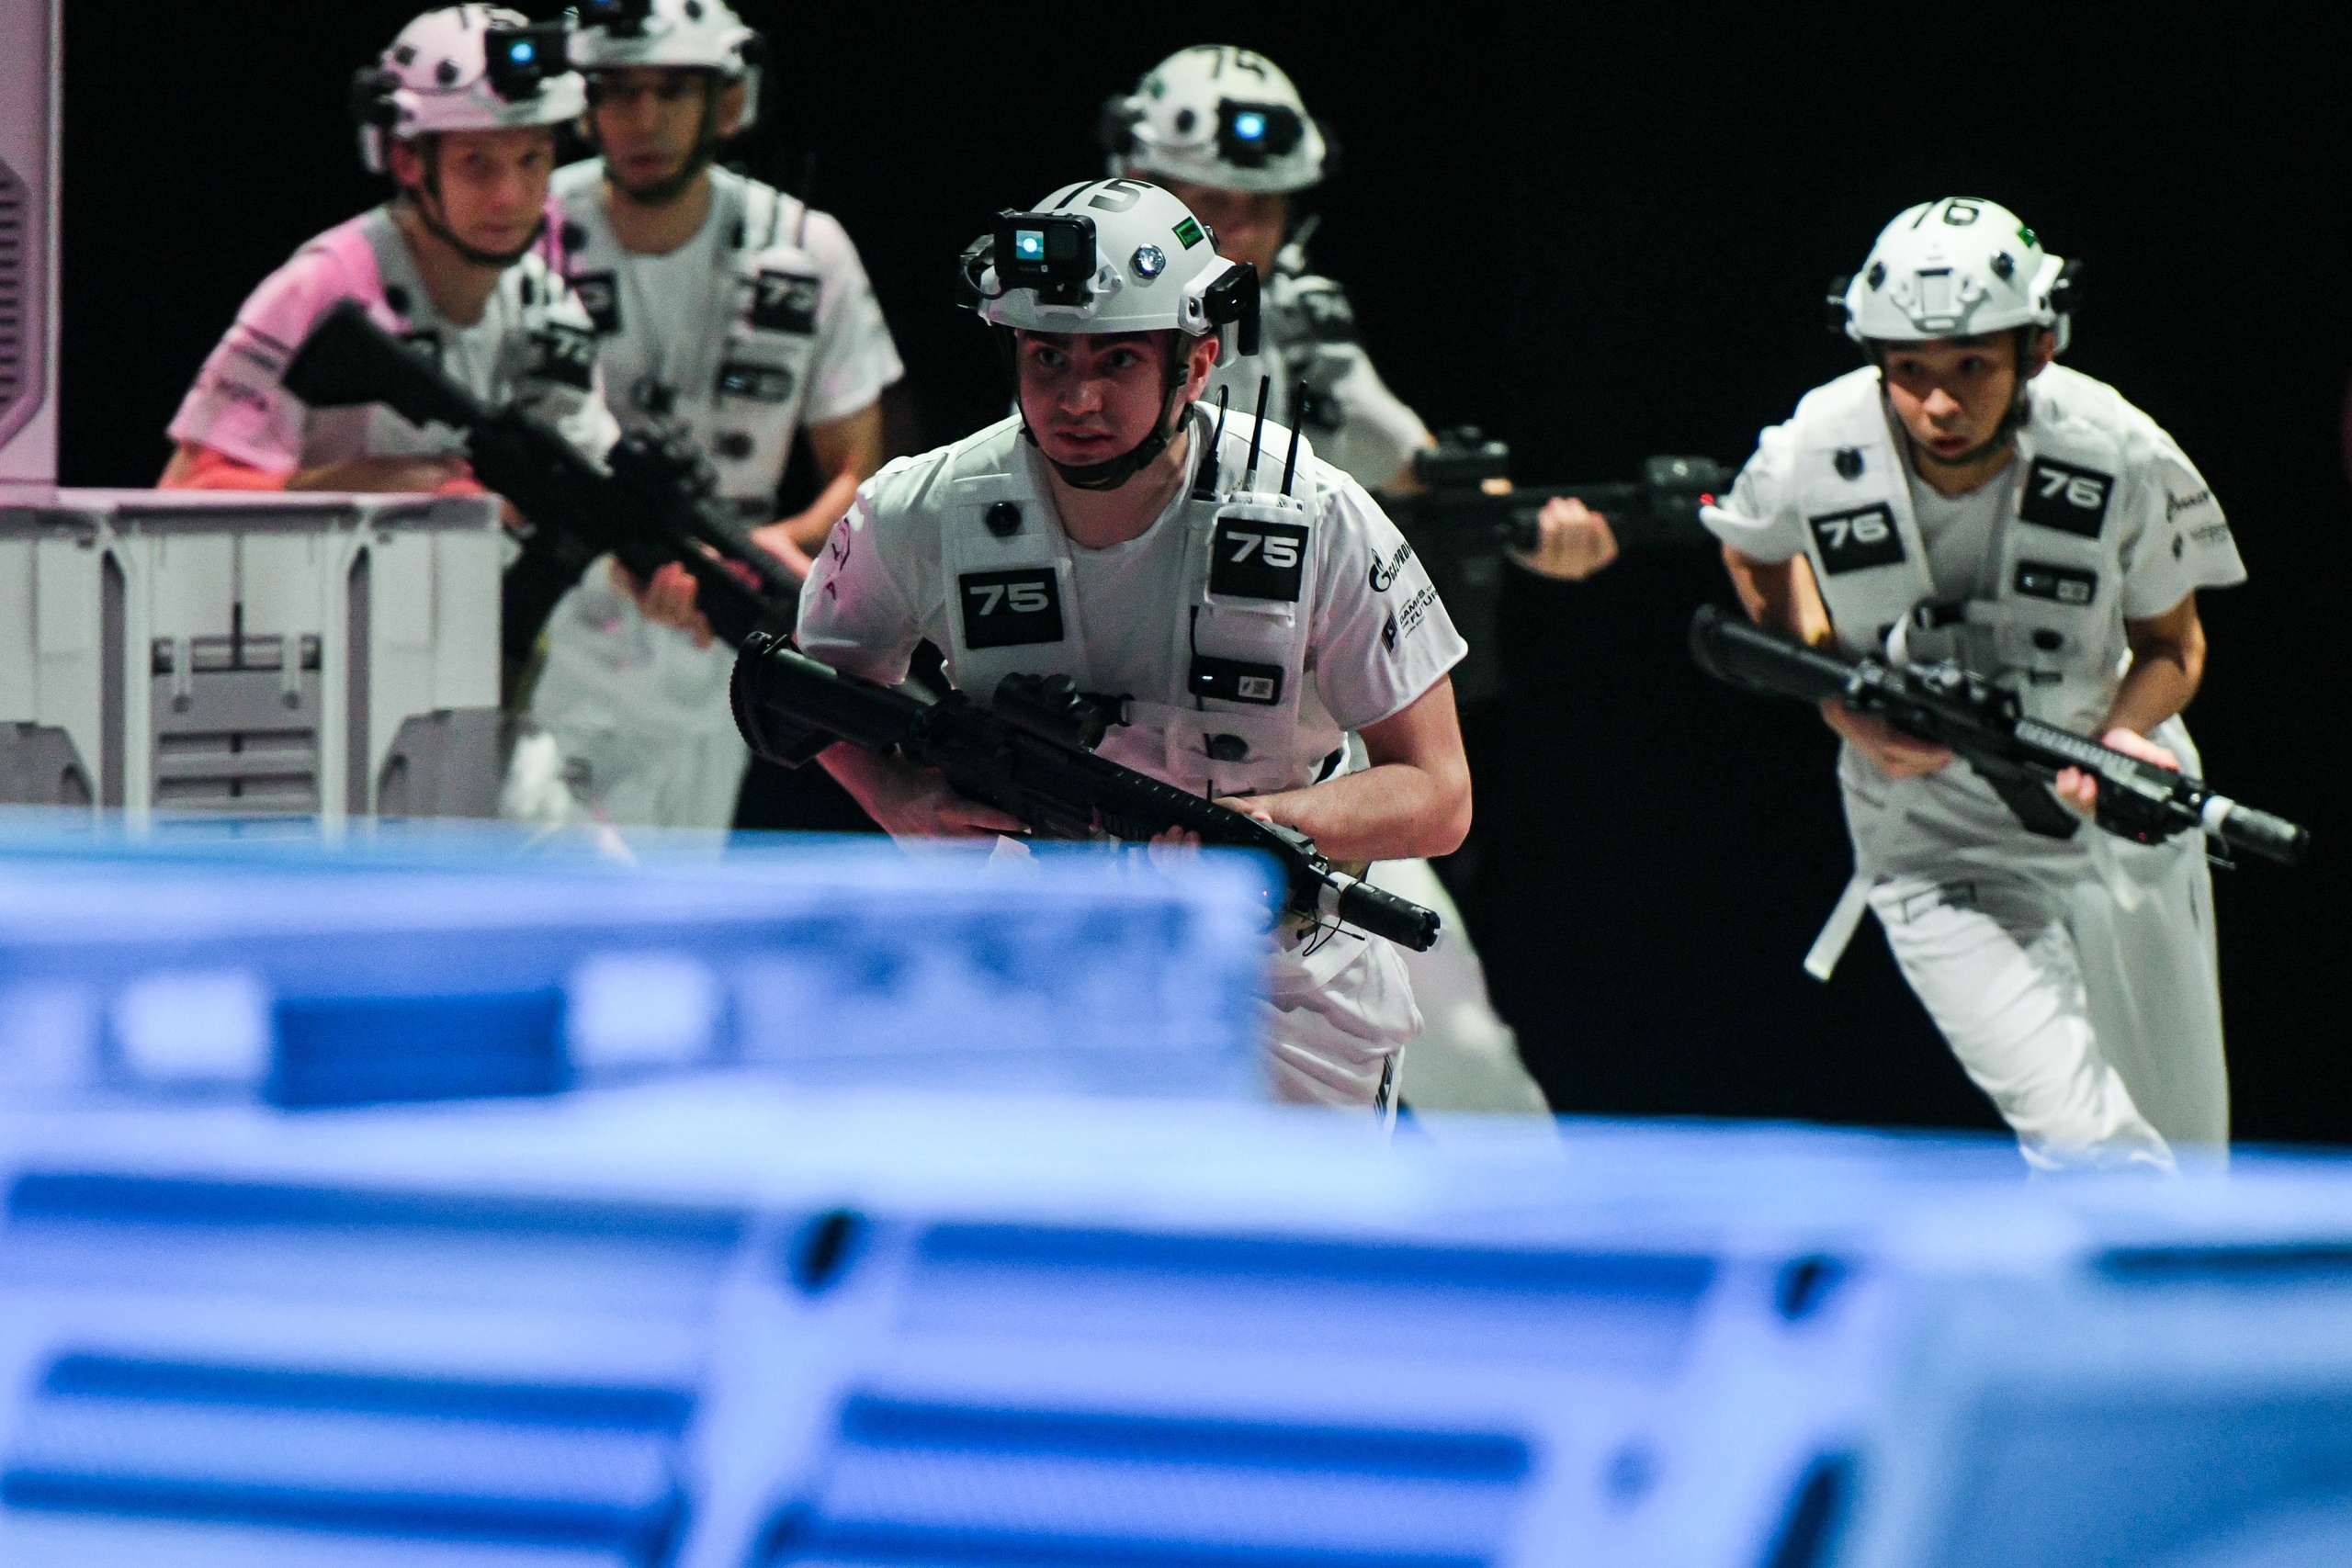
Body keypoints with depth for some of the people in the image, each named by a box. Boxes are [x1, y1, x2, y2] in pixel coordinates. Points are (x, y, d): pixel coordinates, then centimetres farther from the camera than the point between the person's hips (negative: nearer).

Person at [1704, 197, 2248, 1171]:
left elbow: (2172, 647, -3)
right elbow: (1755, 550, 5)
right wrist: (1840, 702, -10)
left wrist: (2124, 732, -26)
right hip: (1935, 853, -3)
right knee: (2098, 1159, -19)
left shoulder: (2118, 460, -21)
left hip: (2119, 829, 3)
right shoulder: (1812, 459, -21)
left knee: (2186, 1155, 15)